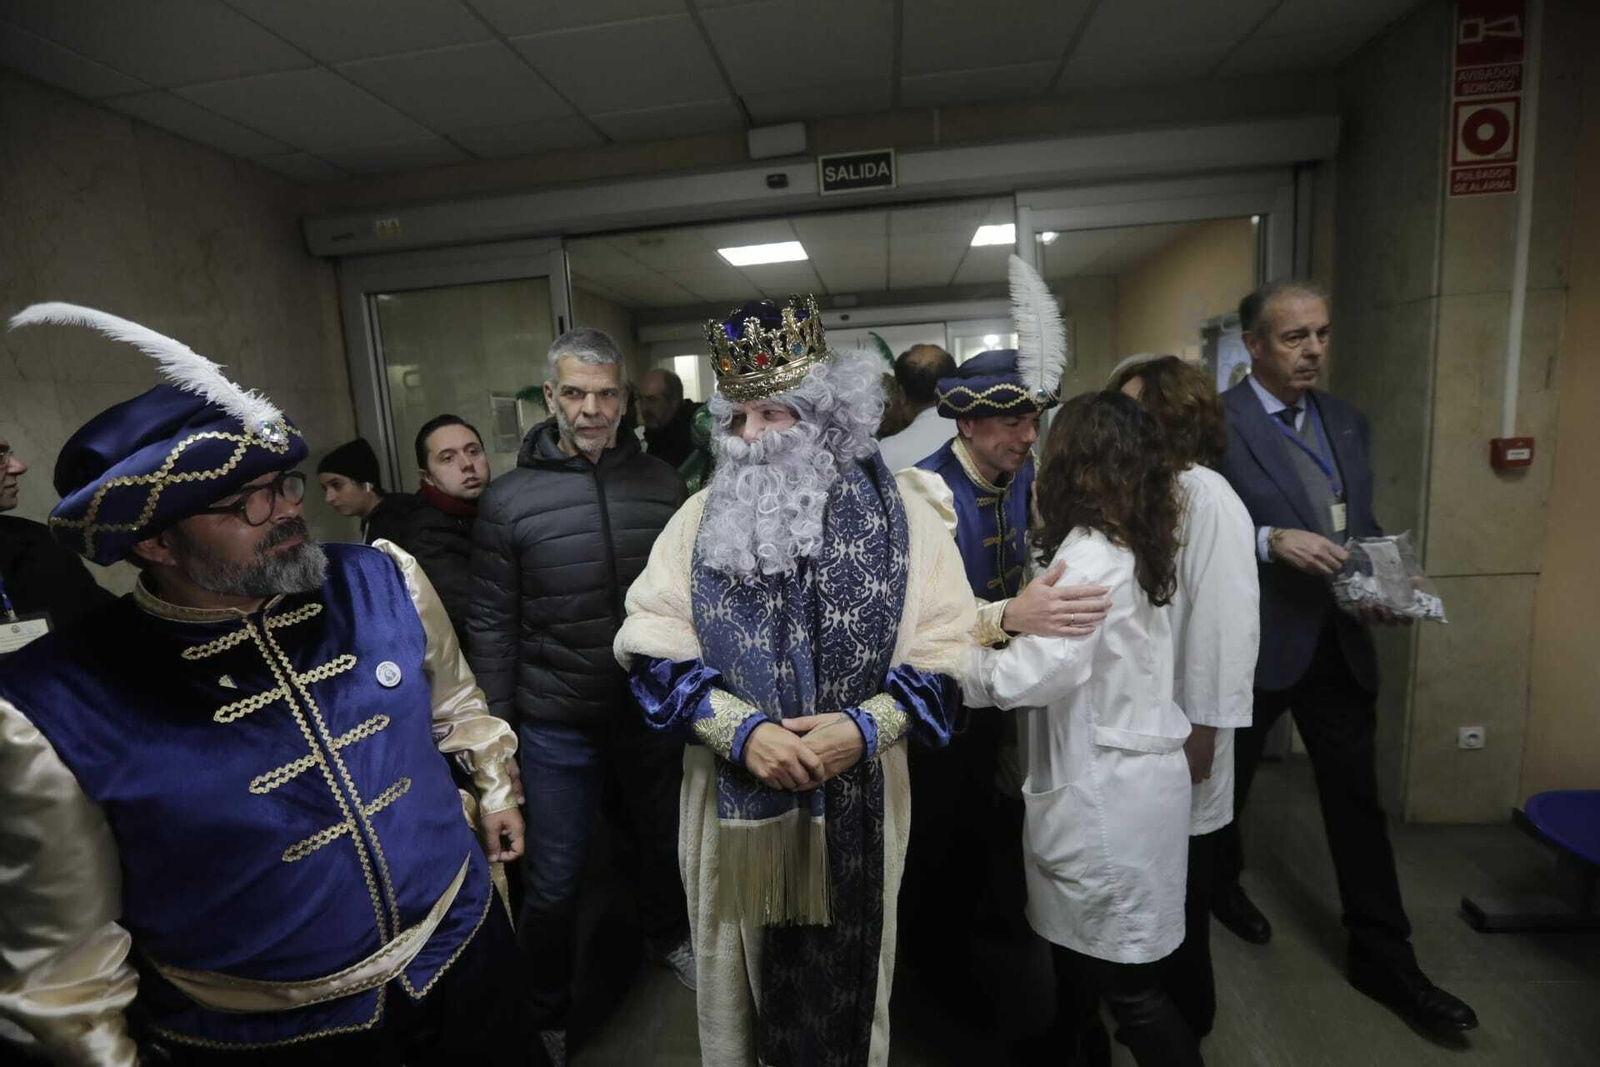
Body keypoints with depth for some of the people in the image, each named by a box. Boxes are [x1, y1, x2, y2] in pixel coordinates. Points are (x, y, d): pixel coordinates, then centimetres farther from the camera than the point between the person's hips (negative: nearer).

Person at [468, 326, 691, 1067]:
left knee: (665, 842, 23)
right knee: (552, 882, 13)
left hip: (655, 709, 2)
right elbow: (491, 625, -6)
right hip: (556, 725, -2)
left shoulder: (662, 483, -5)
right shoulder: (509, 499, -10)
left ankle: (667, 936, 55)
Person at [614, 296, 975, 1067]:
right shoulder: (702, 517, -1)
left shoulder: (901, 518, -4)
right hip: (732, 798, 1)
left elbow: (945, 655, -5)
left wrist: (865, 728, -19)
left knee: (848, 996, 21)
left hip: (856, 804, -1)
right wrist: (742, 730, -18)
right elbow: (652, 647, -6)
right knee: (738, 993, 22)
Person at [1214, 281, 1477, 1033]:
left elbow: (1362, 523, 13)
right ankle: (1221, 881, 43)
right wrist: (1273, 540, -29)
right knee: (1229, 781, 17)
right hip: (1252, 641, -5)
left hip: (1339, 640, 6)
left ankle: (1382, 957, 29)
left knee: (1358, 800, 13)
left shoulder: (1347, 422, 8)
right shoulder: (1214, 424, -14)